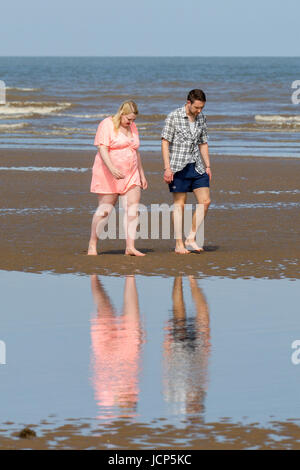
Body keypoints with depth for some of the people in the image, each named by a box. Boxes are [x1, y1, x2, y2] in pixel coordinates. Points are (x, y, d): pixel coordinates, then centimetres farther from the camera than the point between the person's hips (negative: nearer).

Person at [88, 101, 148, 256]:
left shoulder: (132, 127, 14)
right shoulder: (107, 125, -9)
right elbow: (102, 149, -18)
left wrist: (141, 175, 21)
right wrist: (111, 168, -32)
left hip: (130, 176, 6)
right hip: (108, 174, -6)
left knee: (133, 209, -7)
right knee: (104, 210, -3)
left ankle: (130, 247, -10)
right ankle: (92, 246, 7)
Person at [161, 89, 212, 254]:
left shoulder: (201, 118, 9)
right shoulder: (174, 117, -8)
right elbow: (165, 142, -9)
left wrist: (207, 166, 13)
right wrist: (167, 168, -14)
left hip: (196, 166, 6)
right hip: (178, 166, -6)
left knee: (205, 201, -3)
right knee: (179, 204, -1)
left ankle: (191, 239, 4)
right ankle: (179, 244, 3)